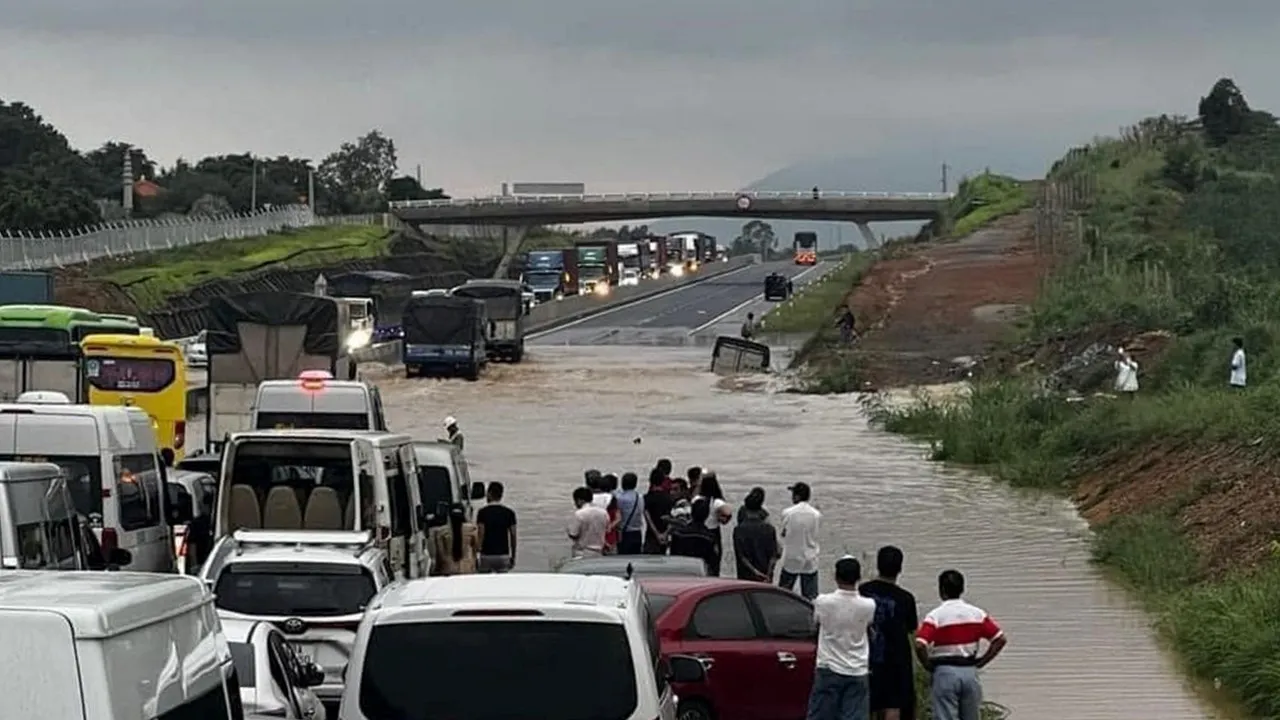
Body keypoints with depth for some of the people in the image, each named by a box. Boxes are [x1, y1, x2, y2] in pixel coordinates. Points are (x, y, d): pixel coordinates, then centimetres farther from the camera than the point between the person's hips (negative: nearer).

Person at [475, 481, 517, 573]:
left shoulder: (483, 512, -6)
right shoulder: (509, 513, 2)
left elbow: (481, 535, -12)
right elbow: (513, 536, 4)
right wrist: (513, 556, 13)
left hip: (486, 555, -2)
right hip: (503, 555, 2)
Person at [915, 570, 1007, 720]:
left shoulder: (935, 616, -11)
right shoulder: (977, 614, 2)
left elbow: (920, 645, -22)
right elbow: (1000, 639, 2)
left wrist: (928, 665, -4)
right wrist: (981, 661, 6)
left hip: (945, 673, -4)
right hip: (970, 672, 4)